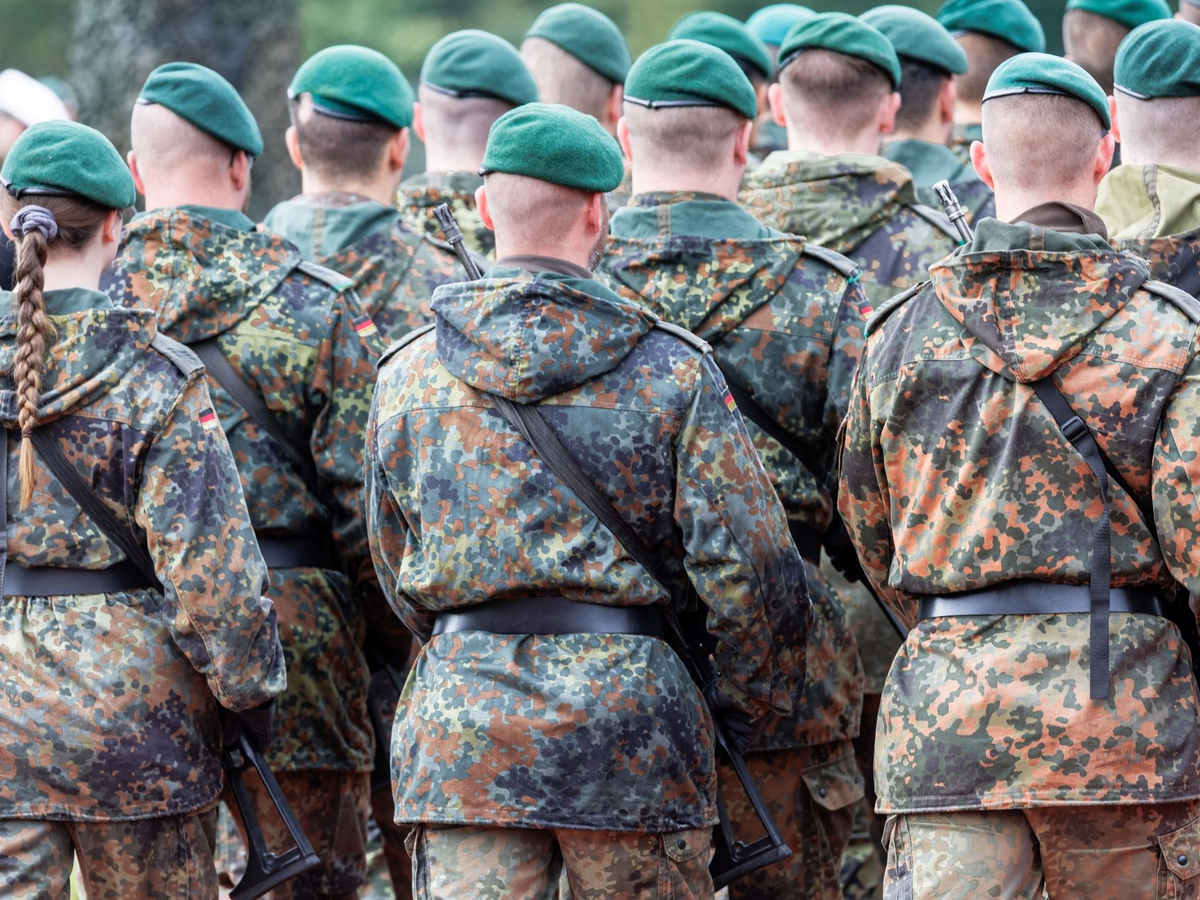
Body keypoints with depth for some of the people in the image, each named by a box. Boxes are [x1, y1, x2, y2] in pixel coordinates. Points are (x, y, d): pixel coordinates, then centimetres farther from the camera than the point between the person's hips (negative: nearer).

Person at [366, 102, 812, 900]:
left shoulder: (409, 376, 5)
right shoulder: (671, 370, -3)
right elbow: (746, 562, -6)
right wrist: (758, 697, 10)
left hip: (459, 722, 2)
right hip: (628, 717, -2)